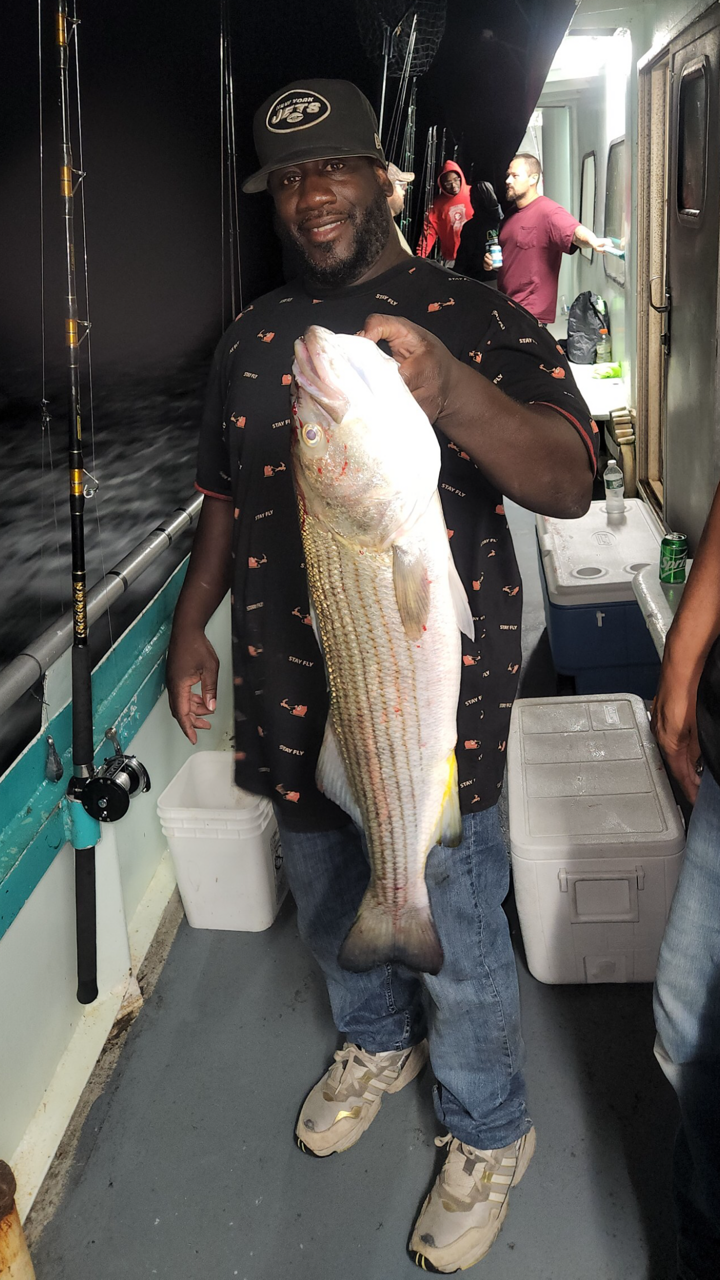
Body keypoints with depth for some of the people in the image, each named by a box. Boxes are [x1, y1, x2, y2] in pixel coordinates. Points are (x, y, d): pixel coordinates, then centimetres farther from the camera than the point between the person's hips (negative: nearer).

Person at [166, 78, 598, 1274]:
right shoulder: (252, 338, 9)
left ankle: (489, 1133, 34)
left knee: (455, 930, 7)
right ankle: (374, 1045, 53)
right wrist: (191, 628, 12)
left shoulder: (474, 318, -7)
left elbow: (570, 480, -22)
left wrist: (445, 387, -38)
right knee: (328, 904, 23)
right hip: (292, 687, 5)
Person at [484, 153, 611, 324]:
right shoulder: (511, 213, 15)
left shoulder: (548, 211, -12)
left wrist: (593, 241, -51)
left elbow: (575, 231, -29)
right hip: (505, 307, 8)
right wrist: (491, 261, 6)